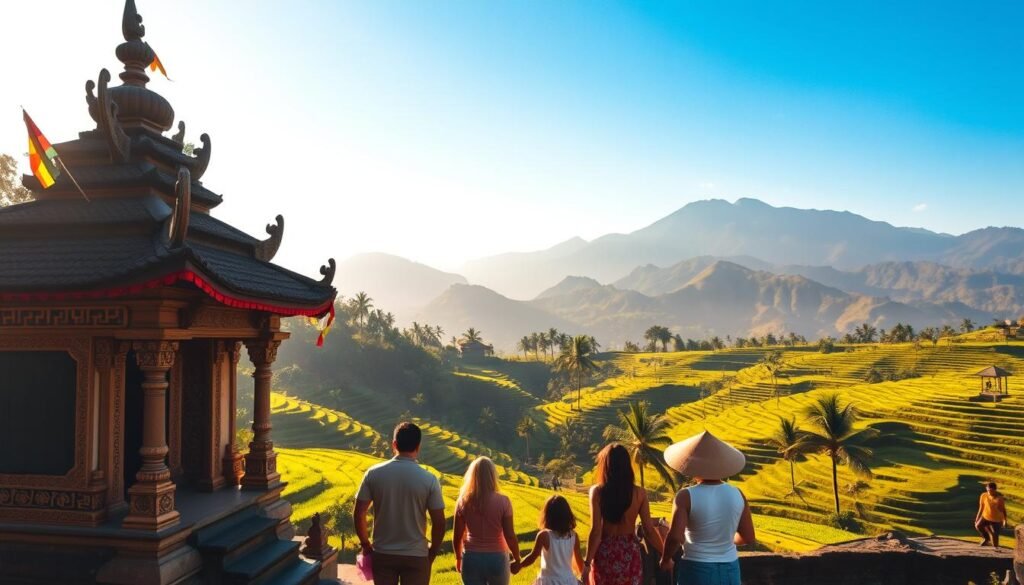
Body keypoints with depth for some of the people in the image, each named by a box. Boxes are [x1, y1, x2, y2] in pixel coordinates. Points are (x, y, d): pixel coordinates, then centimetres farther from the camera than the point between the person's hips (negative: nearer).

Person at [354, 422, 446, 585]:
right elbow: (439, 523, -10)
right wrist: (432, 552, 6)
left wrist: (365, 544, 10)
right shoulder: (429, 479, -13)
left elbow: (359, 514, -5)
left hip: (382, 553, 2)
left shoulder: (374, 474, -8)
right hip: (416, 555, -2)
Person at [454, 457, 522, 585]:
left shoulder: (463, 501, -7)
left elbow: (457, 536, -1)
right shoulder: (502, 501, -12)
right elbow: (510, 536, -10)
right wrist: (517, 559, 6)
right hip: (497, 558, -1)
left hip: (472, 558, 1)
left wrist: (458, 558, 16)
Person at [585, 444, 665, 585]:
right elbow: (649, 530, -3)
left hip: (604, 552, -1)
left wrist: (587, 563, -7)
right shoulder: (640, 493, -4)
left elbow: (596, 531, -13)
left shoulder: (597, 491, -10)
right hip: (630, 552, 2)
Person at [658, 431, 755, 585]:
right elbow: (749, 537, 5)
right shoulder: (737, 495, -3)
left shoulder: (686, 496, -16)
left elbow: (674, 537, -24)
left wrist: (665, 560, -5)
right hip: (729, 571, 4)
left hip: (696, 571, -4)